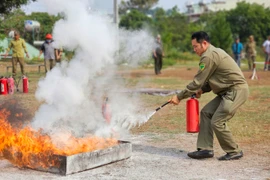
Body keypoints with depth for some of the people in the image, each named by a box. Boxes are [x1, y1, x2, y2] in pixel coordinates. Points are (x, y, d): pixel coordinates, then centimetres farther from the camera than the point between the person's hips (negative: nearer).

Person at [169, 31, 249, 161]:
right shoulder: (214, 53, 16)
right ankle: (205, 149, 8)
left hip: (237, 90, -11)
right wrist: (202, 90, 7)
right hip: (228, 91, 11)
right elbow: (212, 79, 22)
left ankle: (234, 152, 5)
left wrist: (179, 97, -9)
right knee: (206, 112, 7)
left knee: (217, 122, -11)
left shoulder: (209, 56, -16)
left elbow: (198, 81, -15)